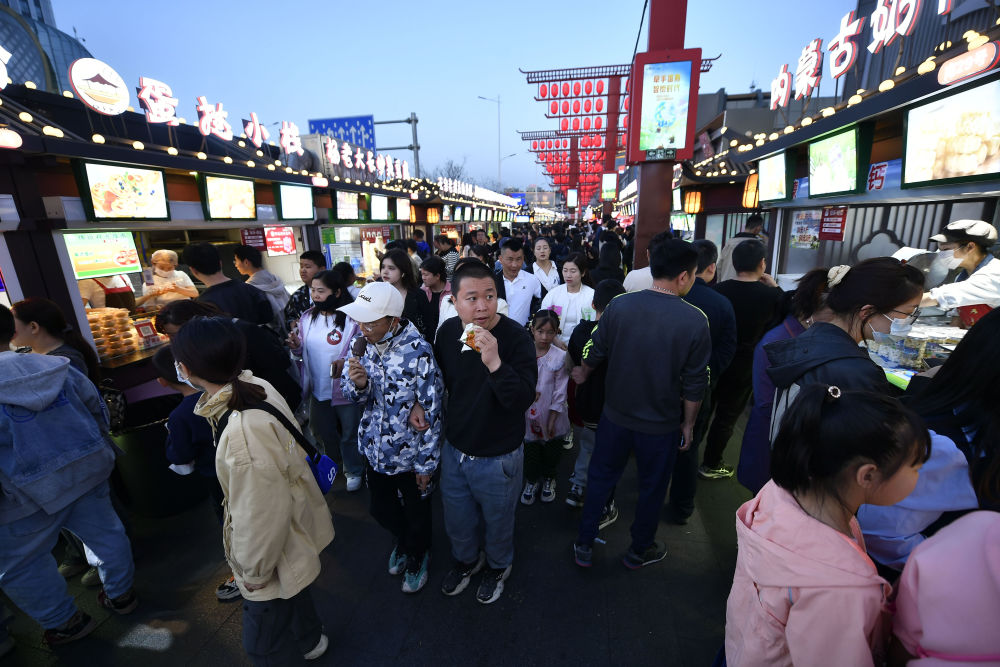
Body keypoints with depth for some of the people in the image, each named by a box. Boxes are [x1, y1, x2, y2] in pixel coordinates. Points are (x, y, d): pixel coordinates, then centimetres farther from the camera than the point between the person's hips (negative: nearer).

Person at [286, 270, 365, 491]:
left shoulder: (352, 319, -17)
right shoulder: (307, 317, 3)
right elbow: (303, 351, 12)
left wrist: (345, 361, -34)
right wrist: (296, 346, -10)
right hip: (318, 389, 6)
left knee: (350, 434, 12)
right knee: (321, 431, 24)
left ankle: (353, 471, 36)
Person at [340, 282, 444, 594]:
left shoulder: (417, 350, -25)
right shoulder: (361, 342, -7)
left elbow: (431, 409, -18)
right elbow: (354, 395, 3)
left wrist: (427, 462, -12)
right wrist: (357, 383, -22)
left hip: (410, 452, -5)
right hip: (375, 449, 5)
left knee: (417, 512, 20)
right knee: (380, 508, 26)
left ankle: (417, 556, 52)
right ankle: (401, 540, 59)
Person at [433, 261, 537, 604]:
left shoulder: (516, 337, -25)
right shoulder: (448, 330, -9)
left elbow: (524, 399, -33)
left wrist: (495, 362, -45)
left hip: (498, 457, -4)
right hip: (454, 449, 5)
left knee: (497, 520, 23)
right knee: (457, 520, 27)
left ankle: (498, 566, 55)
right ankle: (466, 560, 59)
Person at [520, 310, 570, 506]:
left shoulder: (560, 357, -13)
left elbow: (560, 393, -11)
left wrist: (552, 421, -10)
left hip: (551, 416, -1)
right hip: (528, 415, 1)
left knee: (551, 452, 19)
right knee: (530, 452, 17)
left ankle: (549, 479, 47)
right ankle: (531, 482, 44)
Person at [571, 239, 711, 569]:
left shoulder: (619, 305, -13)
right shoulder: (695, 320, -18)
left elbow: (595, 351, -1)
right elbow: (694, 383, -11)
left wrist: (583, 374, 20)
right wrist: (688, 423, 4)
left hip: (616, 415, 2)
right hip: (662, 424, -1)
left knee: (600, 477, 20)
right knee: (652, 488, 21)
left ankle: (584, 546, 35)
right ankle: (639, 551, 43)